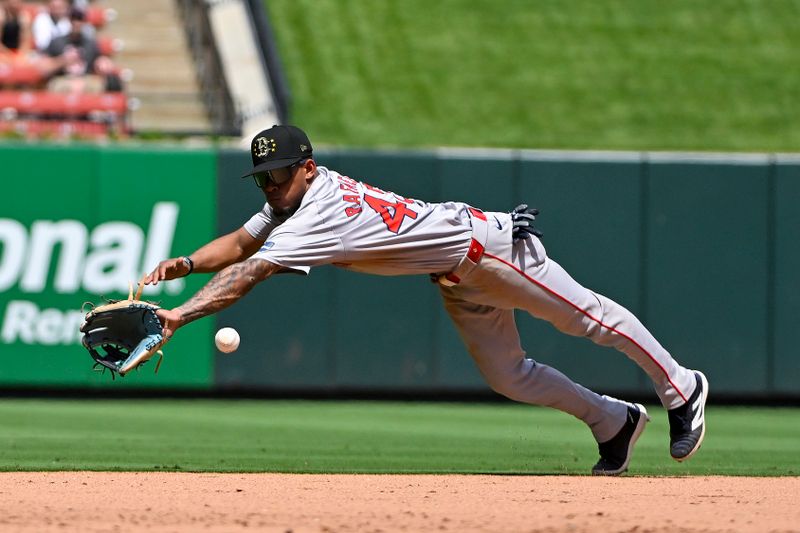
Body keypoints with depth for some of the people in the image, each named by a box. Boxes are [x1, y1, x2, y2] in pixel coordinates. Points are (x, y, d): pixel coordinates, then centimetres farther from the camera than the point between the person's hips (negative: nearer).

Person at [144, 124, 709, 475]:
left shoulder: (322, 211, -32)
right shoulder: (296, 198, -4)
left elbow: (246, 275, -39)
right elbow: (241, 244, 1)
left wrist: (178, 317, -44)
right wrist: (189, 262, -18)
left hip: (485, 241, -9)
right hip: (458, 281, 9)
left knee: (588, 317, 4)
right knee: (507, 376, 12)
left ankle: (681, 387, 20)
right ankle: (614, 421, 28)